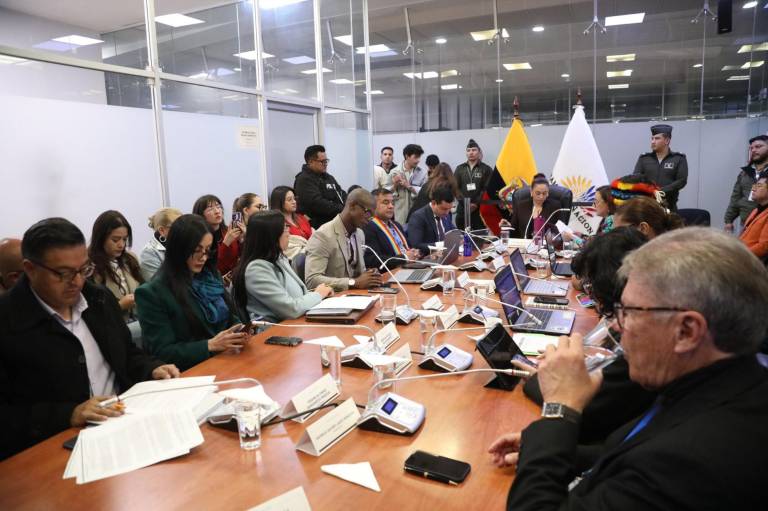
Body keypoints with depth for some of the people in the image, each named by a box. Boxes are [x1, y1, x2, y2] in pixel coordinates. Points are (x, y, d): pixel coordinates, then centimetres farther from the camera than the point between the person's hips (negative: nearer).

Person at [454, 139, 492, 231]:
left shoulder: (486, 169, 5)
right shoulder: (460, 169, 11)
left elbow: (487, 189, -3)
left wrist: (476, 204, -13)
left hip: (479, 209, -2)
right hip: (462, 209, 2)